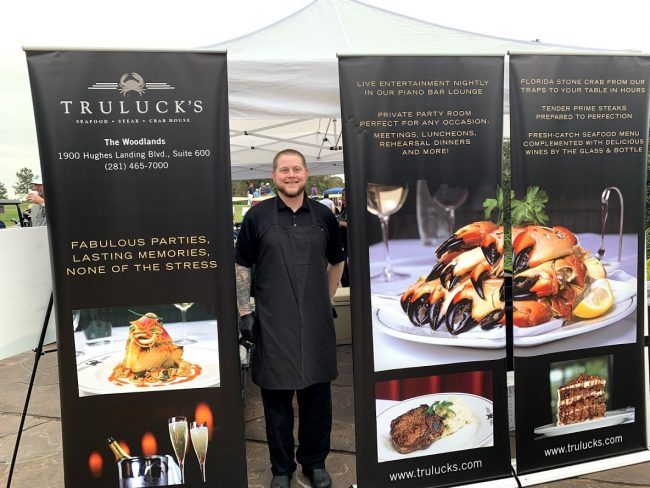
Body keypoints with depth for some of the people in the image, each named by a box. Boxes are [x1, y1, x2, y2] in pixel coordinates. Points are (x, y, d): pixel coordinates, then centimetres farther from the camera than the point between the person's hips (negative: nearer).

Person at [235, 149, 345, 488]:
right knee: (276, 396, 9)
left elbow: (336, 261, 18)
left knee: (317, 394, 12)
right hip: (272, 322, -2)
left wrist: (328, 300, 13)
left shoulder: (323, 216, 6)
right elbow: (241, 267, 2)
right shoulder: (257, 216, -1)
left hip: (316, 320, 2)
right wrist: (244, 312, -3)